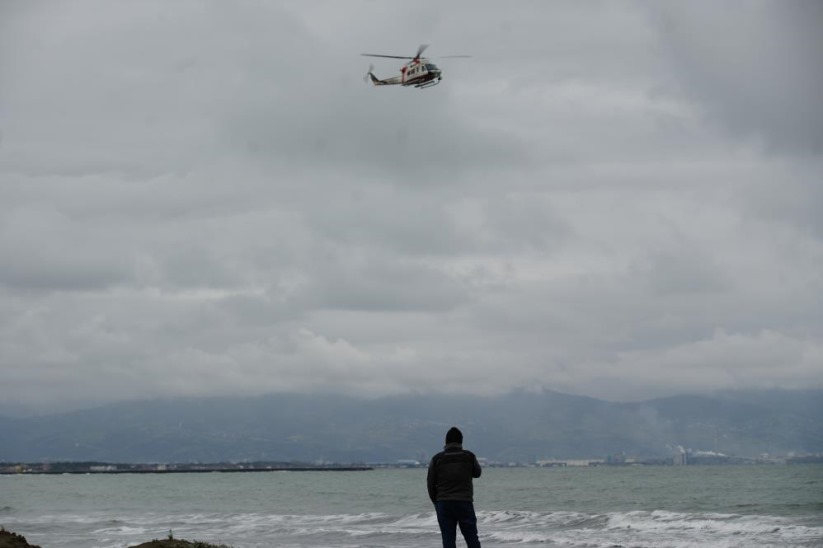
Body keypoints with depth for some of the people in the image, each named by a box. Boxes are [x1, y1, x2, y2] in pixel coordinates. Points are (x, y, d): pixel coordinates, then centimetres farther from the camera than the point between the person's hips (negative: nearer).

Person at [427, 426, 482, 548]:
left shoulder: (437, 459, 0)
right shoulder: (469, 456, -1)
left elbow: (430, 483, 3)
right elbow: (477, 473, 18)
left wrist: (436, 502, 16)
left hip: (443, 503, 0)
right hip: (464, 502, 0)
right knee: (472, 538, 8)